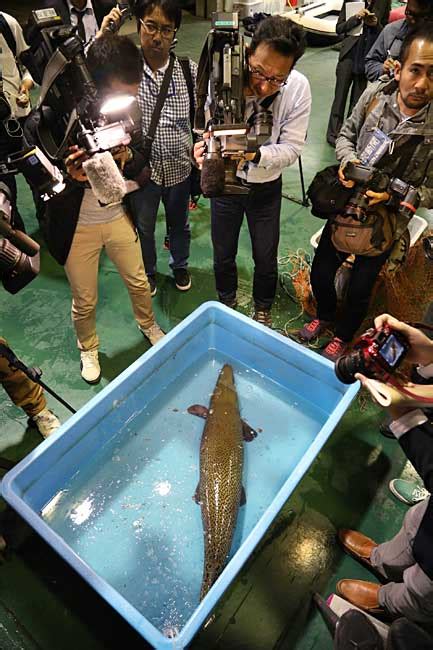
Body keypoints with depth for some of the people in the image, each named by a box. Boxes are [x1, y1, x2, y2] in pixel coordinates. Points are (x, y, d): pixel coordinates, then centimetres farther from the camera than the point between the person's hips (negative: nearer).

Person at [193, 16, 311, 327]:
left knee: (266, 258, 12)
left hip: (266, 186, 0)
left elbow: (292, 148, -17)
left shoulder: (299, 88, -20)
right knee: (223, 255, 15)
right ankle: (227, 302, 45)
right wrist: (205, 145, -37)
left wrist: (256, 155, -36)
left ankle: (263, 310, 41)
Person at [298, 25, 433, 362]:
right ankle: (325, 315, 47)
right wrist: (348, 159, -17)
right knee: (320, 272, 15)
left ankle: (343, 337, 40)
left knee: (359, 290, 11)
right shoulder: (376, 94, -13)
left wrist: (391, 195, -29)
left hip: (385, 223, -2)